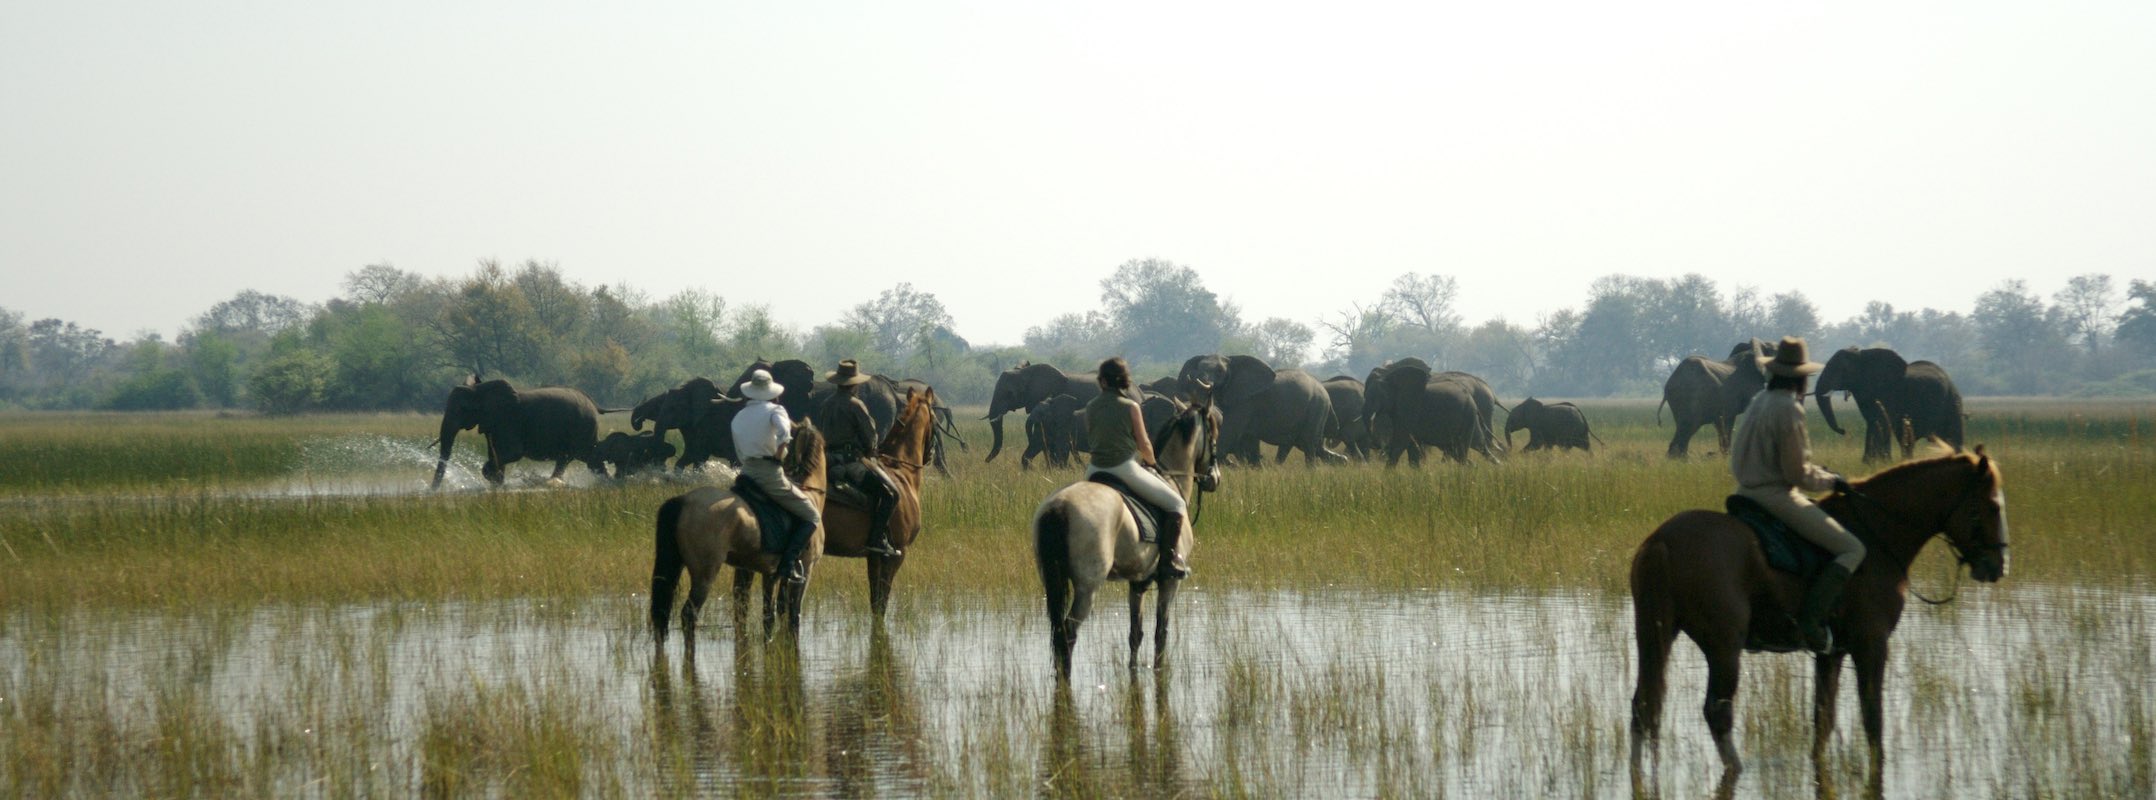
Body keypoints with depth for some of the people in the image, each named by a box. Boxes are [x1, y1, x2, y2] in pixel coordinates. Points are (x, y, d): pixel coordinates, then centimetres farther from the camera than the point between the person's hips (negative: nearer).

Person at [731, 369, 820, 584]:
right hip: (770, 475, -6)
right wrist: (779, 452, -10)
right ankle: (788, 563, -14)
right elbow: (784, 431, -25)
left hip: (746, 471, 6)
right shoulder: (774, 410, -4)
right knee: (812, 517, 2)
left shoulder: (738, 418, 15)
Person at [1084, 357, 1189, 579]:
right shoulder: (1130, 407, -8)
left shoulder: (1090, 408, 3)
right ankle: (1169, 559, -2)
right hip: (1126, 468, -4)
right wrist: (1150, 461, 18)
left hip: (1096, 470, 5)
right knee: (1175, 504, 7)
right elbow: (1144, 445, -3)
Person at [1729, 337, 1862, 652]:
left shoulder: (1759, 402, 10)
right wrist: (1830, 481, 0)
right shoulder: (1788, 409, -17)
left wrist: (1818, 472, 20)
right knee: (1852, 549, -10)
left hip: (1748, 491, 9)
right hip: (1777, 495, -9)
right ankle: (1810, 616, -23)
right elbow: (1797, 473, -17)